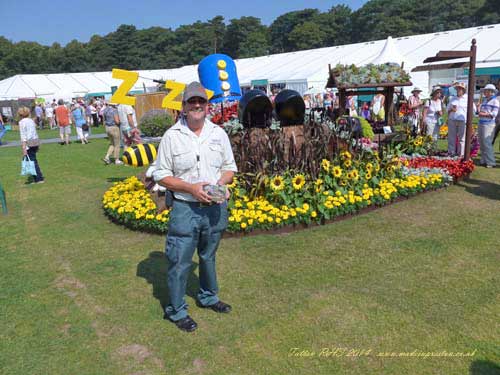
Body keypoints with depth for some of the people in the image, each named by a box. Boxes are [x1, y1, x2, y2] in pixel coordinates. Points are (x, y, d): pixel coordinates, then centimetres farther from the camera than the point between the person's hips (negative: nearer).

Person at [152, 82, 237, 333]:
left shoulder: (219, 134, 4)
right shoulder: (172, 136, -7)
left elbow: (229, 167, 11)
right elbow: (161, 175, -5)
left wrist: (222, 183, -11)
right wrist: (191, 188, -18)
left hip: (215, 207, 4)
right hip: (185, 208, -3)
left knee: (208, 256, 22)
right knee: (179, 261, 2)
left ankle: (208, 297, 43)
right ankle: (176, 310, 22)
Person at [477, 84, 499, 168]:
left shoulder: (495, 101, -5)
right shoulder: (484, 100, 17)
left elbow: (494, 114, -12)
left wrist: (484, 114, -11)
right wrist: (480, 112, -3)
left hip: (489, 124, -8)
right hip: (481, 123, 8)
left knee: (487, 143, -12)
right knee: (481, 143, 8)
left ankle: (491, 162, -8)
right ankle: (484, 161, 16)